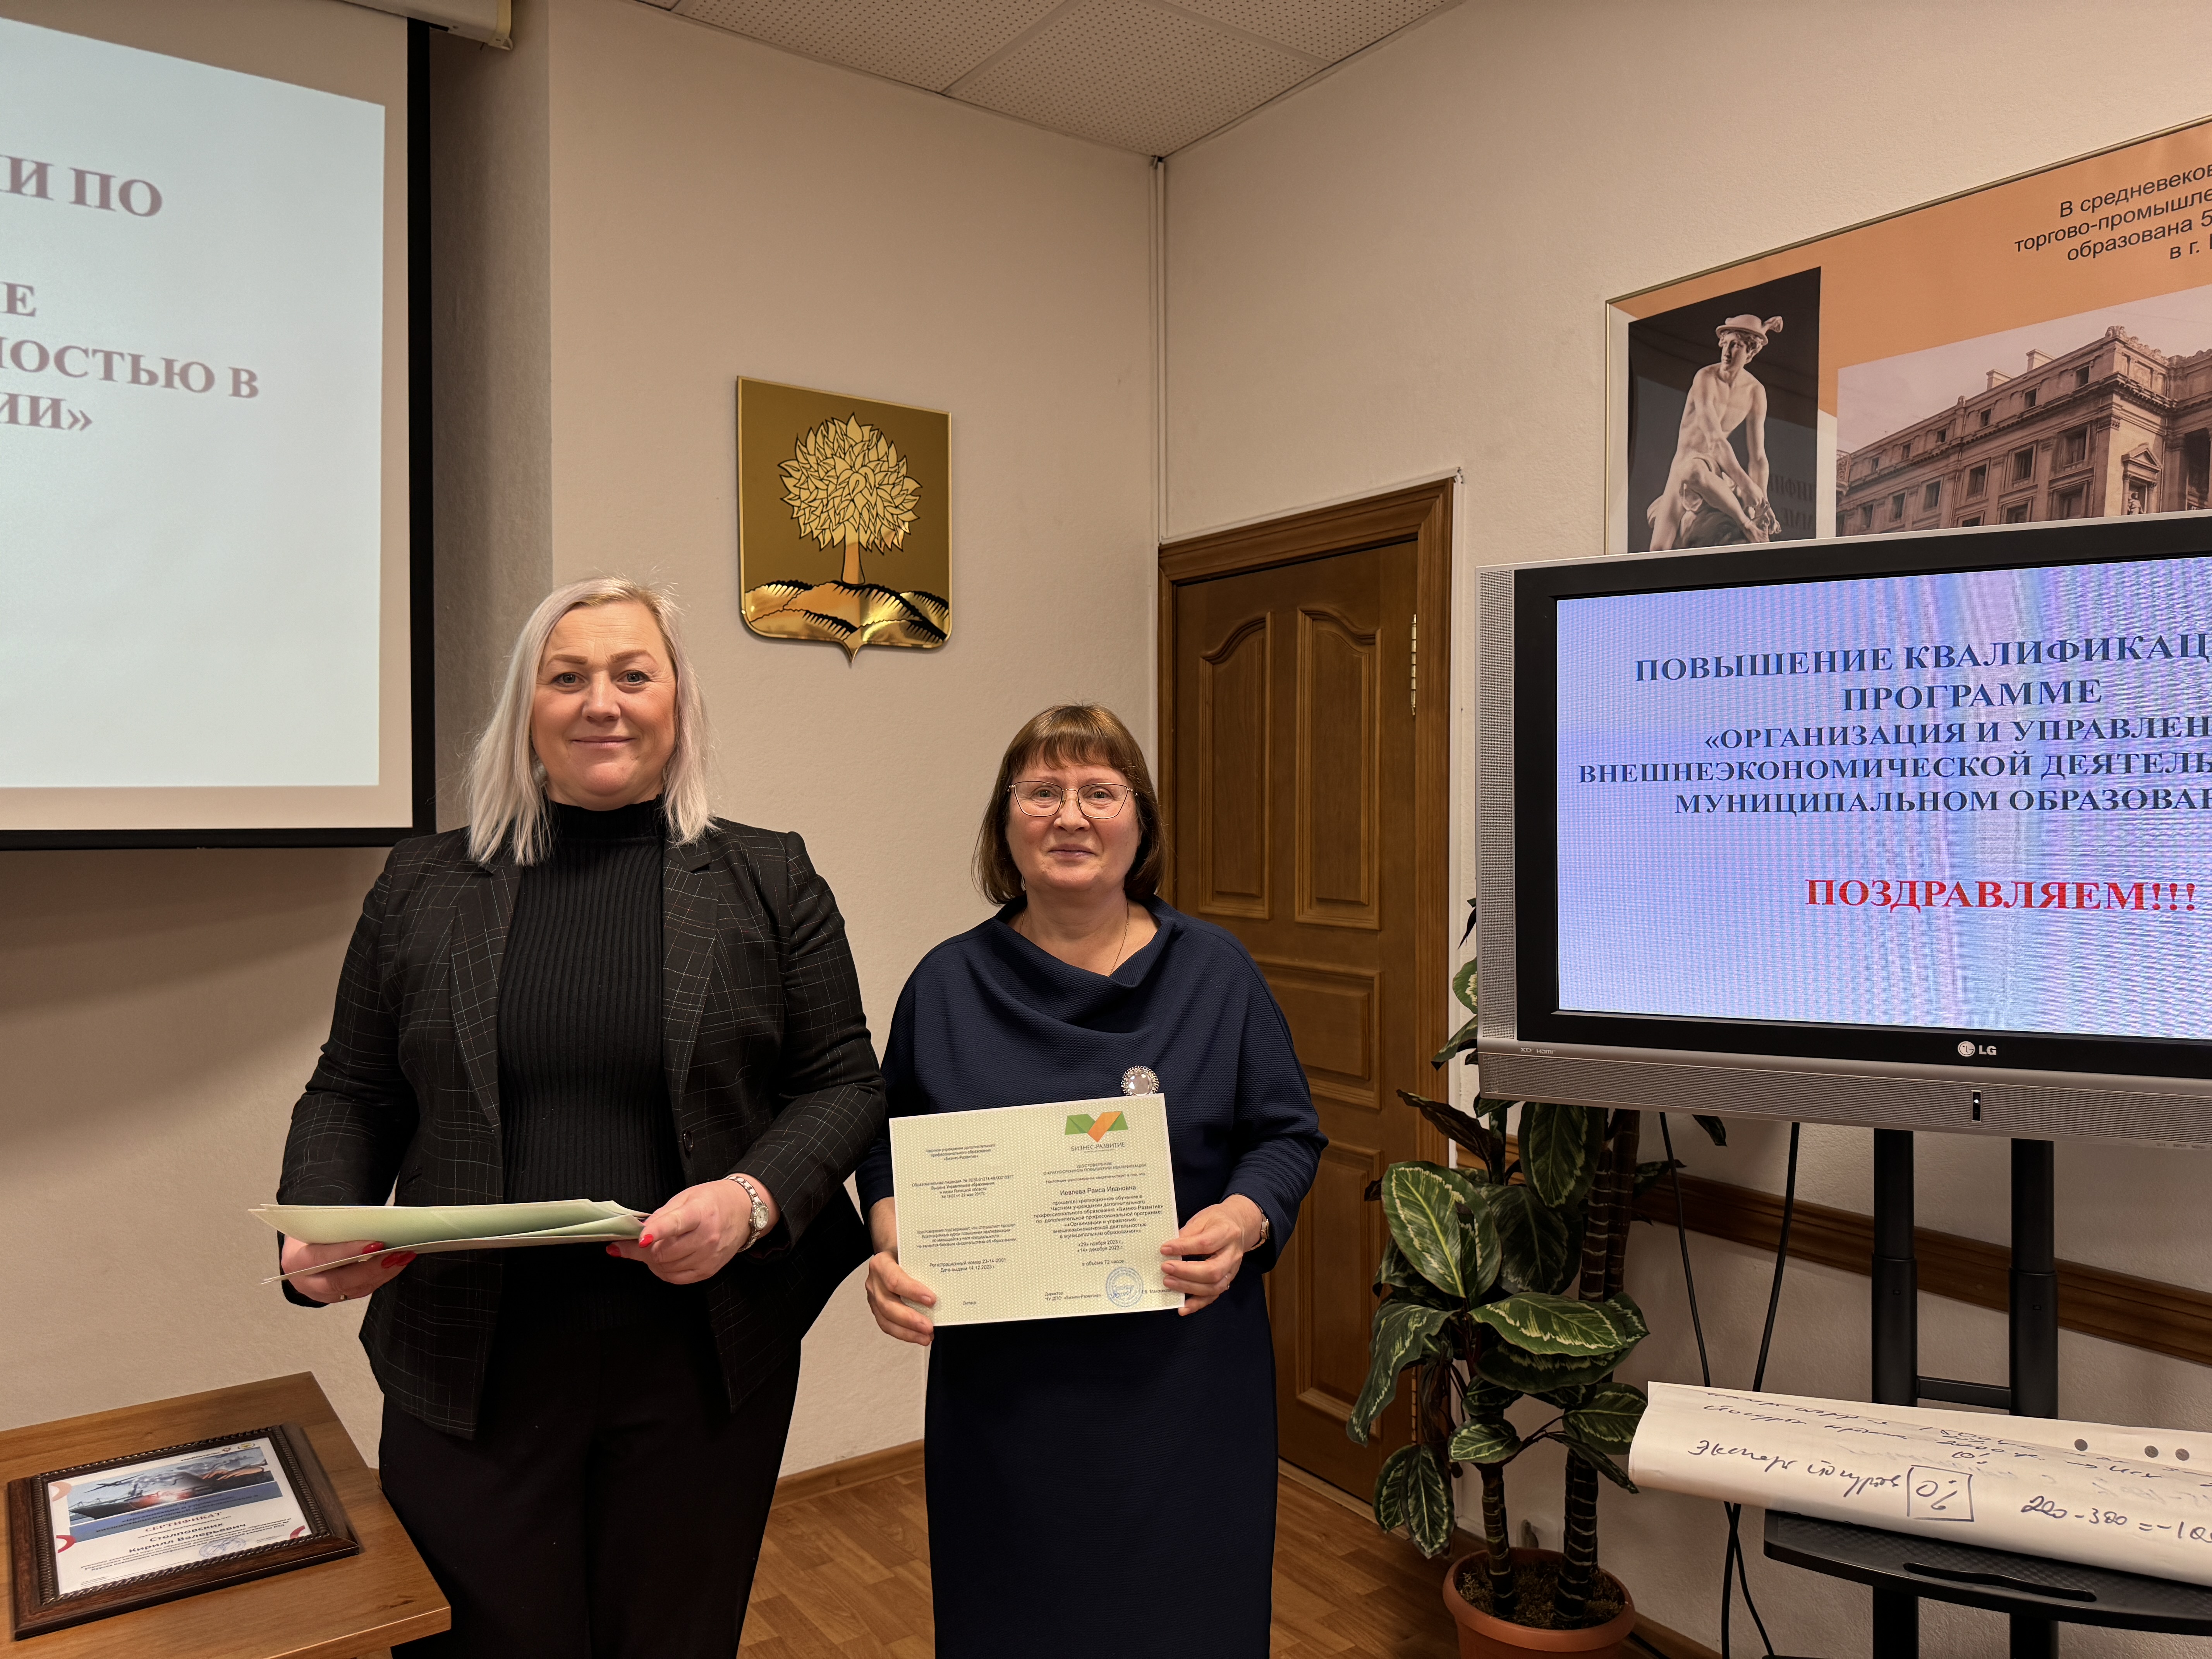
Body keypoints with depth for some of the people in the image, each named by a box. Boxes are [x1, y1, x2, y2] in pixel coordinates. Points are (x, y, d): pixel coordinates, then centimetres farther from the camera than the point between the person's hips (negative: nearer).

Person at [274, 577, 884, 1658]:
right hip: (470, 1372, 1)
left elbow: (842, 1084, -1)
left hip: (701, 1369, -1)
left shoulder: (770, 881, 0)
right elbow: (351, 1098, 10)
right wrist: (318, 1231, -8)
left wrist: (755, 1199, -18)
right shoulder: (422, 886, 5)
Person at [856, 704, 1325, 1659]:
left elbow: (1287, 1135, 4)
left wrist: (1243, 1223, -15)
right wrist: (891, 1250, -9)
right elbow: (891, 1150, 9)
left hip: (1183, 1375, 0)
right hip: (1002, 1382, 1)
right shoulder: (948, 982, 3)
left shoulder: (1214, 970, 2)